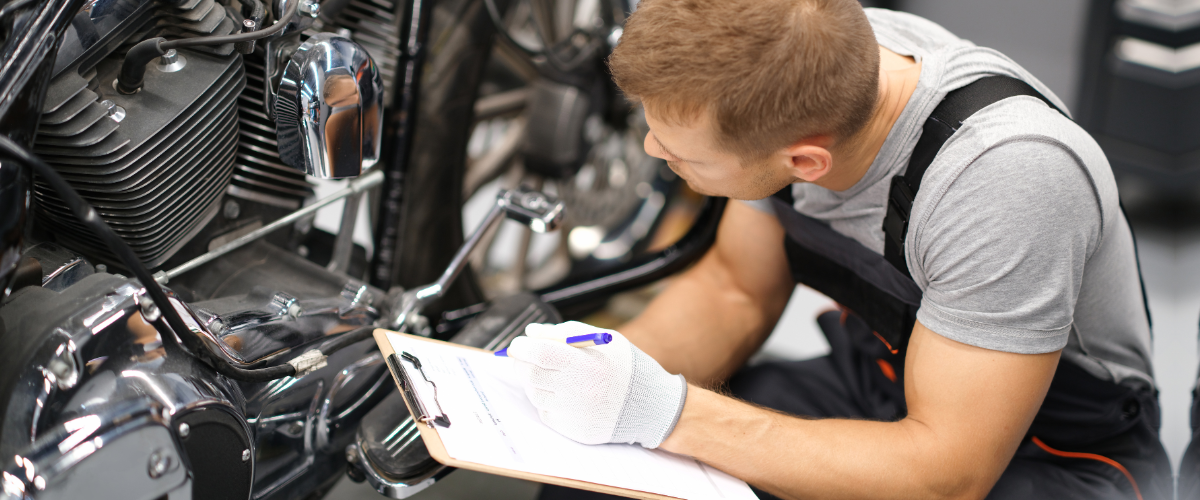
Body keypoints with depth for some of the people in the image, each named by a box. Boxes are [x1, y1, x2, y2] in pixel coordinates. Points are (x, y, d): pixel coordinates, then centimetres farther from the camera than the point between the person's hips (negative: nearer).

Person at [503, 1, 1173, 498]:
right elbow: (735, 289, 3)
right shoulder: (788, 83, -14)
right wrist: (608, 367, -17)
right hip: (874, 393, 6)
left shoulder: (1007, 175, -34)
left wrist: (667, 411, -33)